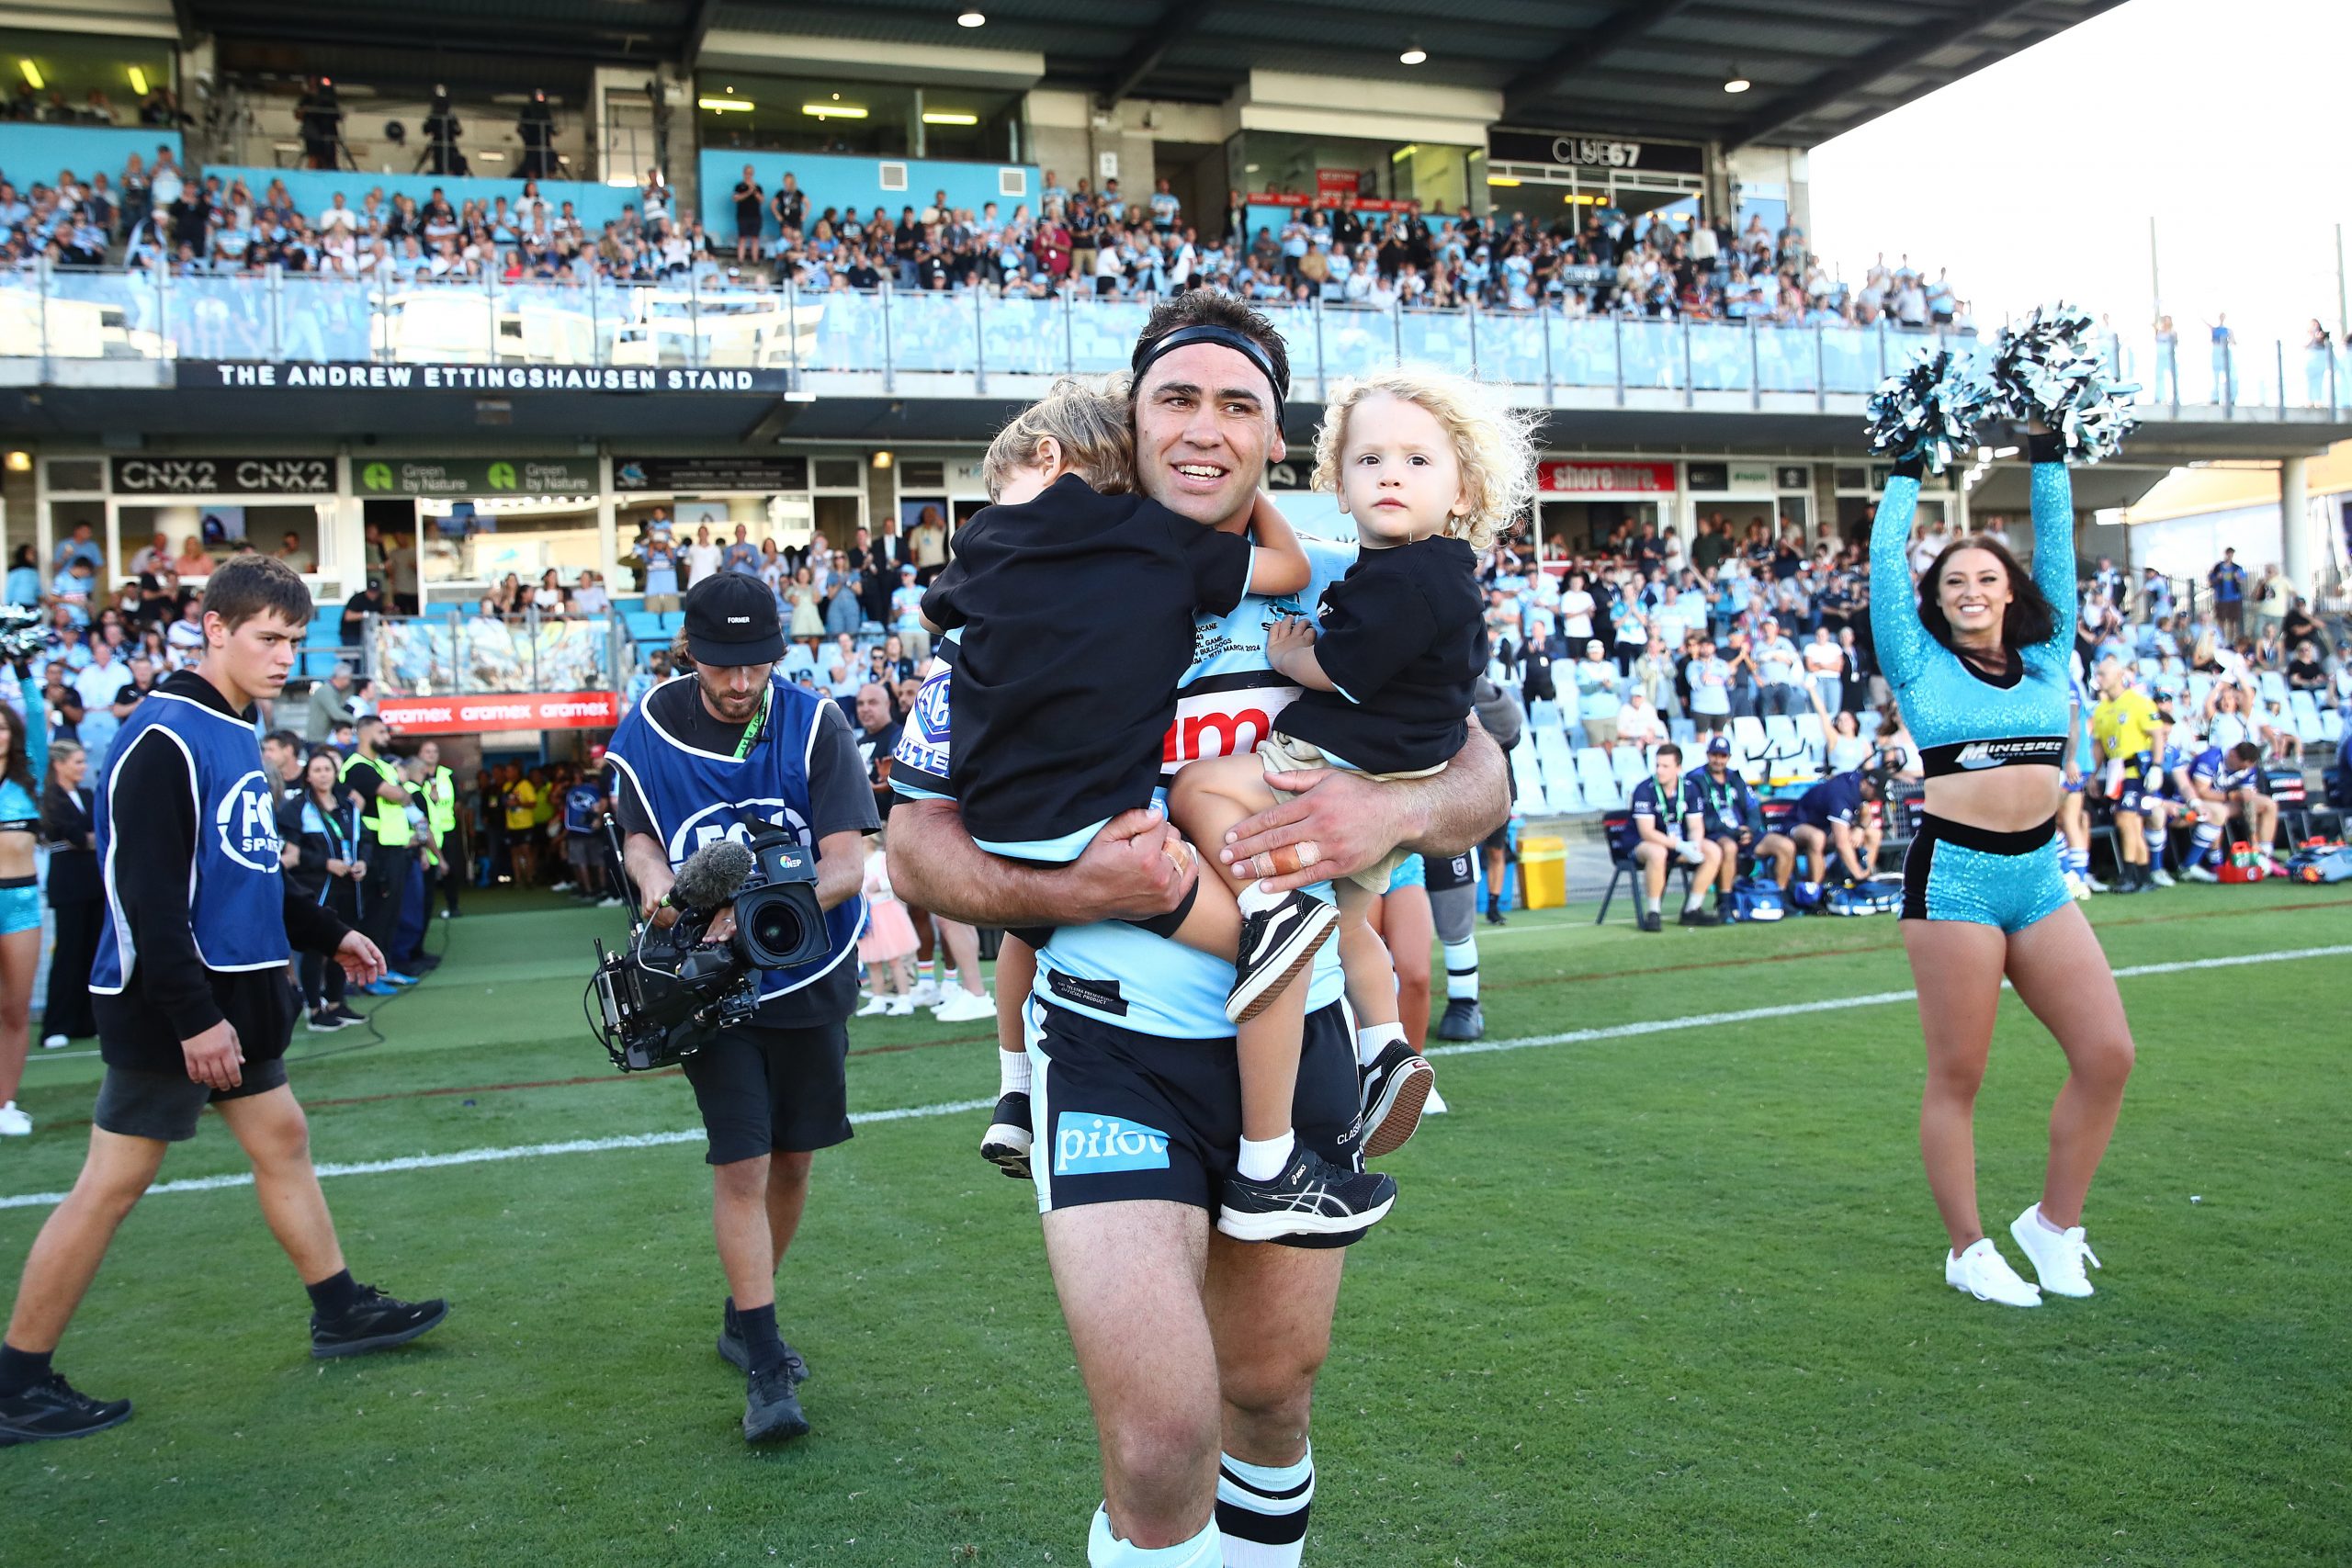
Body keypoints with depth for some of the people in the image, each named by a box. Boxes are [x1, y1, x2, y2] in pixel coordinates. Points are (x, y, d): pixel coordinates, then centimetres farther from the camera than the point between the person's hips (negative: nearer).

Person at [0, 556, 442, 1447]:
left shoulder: (234, 732, 12)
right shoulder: (166, 738, -18)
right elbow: (149, 895, -23)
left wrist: (325, 935, 23)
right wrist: (194, 1017, -24)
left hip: (235, 994, 10)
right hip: (168, 1005, -10)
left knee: (283, 1140, 16)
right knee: (112, 1184, -2)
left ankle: (341, 1312, 29)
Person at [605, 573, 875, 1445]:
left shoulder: (815, 725, -14)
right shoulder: (649, 729, -7)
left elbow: (848, 865, -19)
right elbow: (637, 829, 8)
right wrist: (653, 876, -16)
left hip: (809, 973, 1)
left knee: (791, 1159, 12)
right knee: (740, 1165, -7)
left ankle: (744, 1318, 35)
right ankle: (764, 1369, 3)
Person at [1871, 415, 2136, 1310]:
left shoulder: (2046, 658, 13)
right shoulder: (1922, 666, 4)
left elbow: (2057, 549, 16)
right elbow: (1884, 564, 2)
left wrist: (2048, 459, 18)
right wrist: (1907, 473, 9)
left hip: (2040, 875, 5)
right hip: (1954, 875, -4)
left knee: (2107, 1054, 0)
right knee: (1957, 1075, 0)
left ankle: (2055, 1221, 18)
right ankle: (1968, 1250, 13)